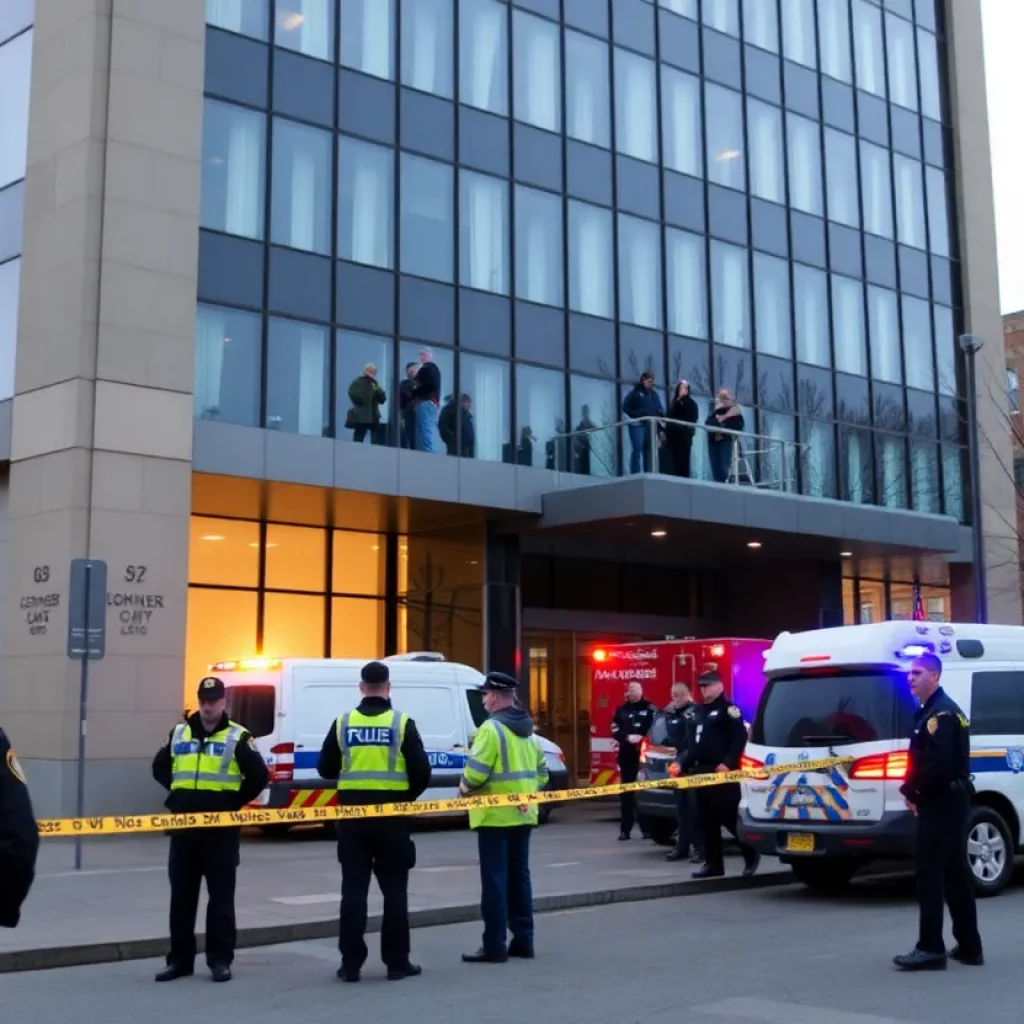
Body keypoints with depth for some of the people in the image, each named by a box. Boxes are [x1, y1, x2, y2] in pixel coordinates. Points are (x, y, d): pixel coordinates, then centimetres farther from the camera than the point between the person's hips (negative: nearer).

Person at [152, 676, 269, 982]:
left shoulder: (237, 737, -5)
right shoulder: (179, 733, 9)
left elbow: (259, 776, -6)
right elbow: (160, 769, 21)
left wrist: (234, 802, -4)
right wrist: (180, 796, 12)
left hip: (221, 830, -4)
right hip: (183, 828, 4)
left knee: (221, 897, 2)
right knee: (181, 896, 9)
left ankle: (220, 960, 10)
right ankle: (179, 959, 18)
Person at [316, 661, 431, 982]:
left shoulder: (343, 723, 1)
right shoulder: (402, 723, -6)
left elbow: (325, 769, 6)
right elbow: (421, 772, -8)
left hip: (352, 816, 2)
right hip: (391, 816, -2)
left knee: (353, 889, 6)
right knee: (394, 890, 6)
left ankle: (351, 963, 7)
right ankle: (397, 962, 9)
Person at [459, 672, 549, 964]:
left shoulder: (491, 729, -14)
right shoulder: (528, 731, 14)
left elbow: (475, 773, -21)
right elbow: (541, 773, 16)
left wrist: (464, 788, -2)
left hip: (495, 816, -8)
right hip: (523, 815, 8)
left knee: (494, 880, -4)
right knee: (519, 877, 14)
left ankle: (494, 946, -2)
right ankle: (523, 940, 19)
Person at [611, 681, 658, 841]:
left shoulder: (650, 709, 4)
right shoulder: (621, 710, 13)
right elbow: (615, 731, 4)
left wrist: (641, 738, -18)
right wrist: (628, 738, -14)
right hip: (627, 755, 3)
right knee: (626, 792, 3)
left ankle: (647, 827, 5)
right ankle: (625, 829, 6)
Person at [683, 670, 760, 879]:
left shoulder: (729, 709, -6)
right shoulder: (700, 713, 20)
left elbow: (740, 738, -16)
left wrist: (728, 763, -23)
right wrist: (685, 764, 16)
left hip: (722, 774, -9)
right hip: (702, 773, 9)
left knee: (730, 817, -9)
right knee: (708, 821, 8)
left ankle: (751, 854, 7)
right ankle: (713, 863, 13)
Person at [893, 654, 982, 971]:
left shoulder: (941, 713, -16)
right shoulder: (933, 710, 17)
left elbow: (939, 764, -26)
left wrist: (913, 793, -14)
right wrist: (913, 790, 5)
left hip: (941, 803, -11)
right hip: (949, 801, 11)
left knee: (930, 874, -8)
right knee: (955, 874, 14)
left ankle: (930, 948, -6)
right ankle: (969, 947, 20)